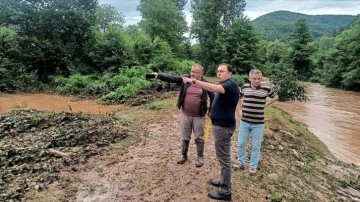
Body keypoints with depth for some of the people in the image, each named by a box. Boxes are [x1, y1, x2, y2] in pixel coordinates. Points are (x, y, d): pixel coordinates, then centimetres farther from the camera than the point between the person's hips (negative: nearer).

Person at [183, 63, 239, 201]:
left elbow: (214, 88, -36)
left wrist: (194, 81, -39)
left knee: (224, 158, -2)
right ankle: (223, 180, 36)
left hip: (223, 126, -10)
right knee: (223, 156, 20)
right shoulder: (223, 85, 17)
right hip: (220, 124, 11)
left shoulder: (230, 84, -17)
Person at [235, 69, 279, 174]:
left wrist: (265, 104, 1)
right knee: (241, 144, 10)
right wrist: (240, 109, 9)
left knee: (256, 146, 9)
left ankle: (253, 166, 25)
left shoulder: (266, 89, -7)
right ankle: (241, 163, 28)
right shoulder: (244, 87, -2)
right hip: (244, 122, 2)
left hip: (258, 124, -2)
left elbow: (275, 97, 12)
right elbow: (239, 97, 19)